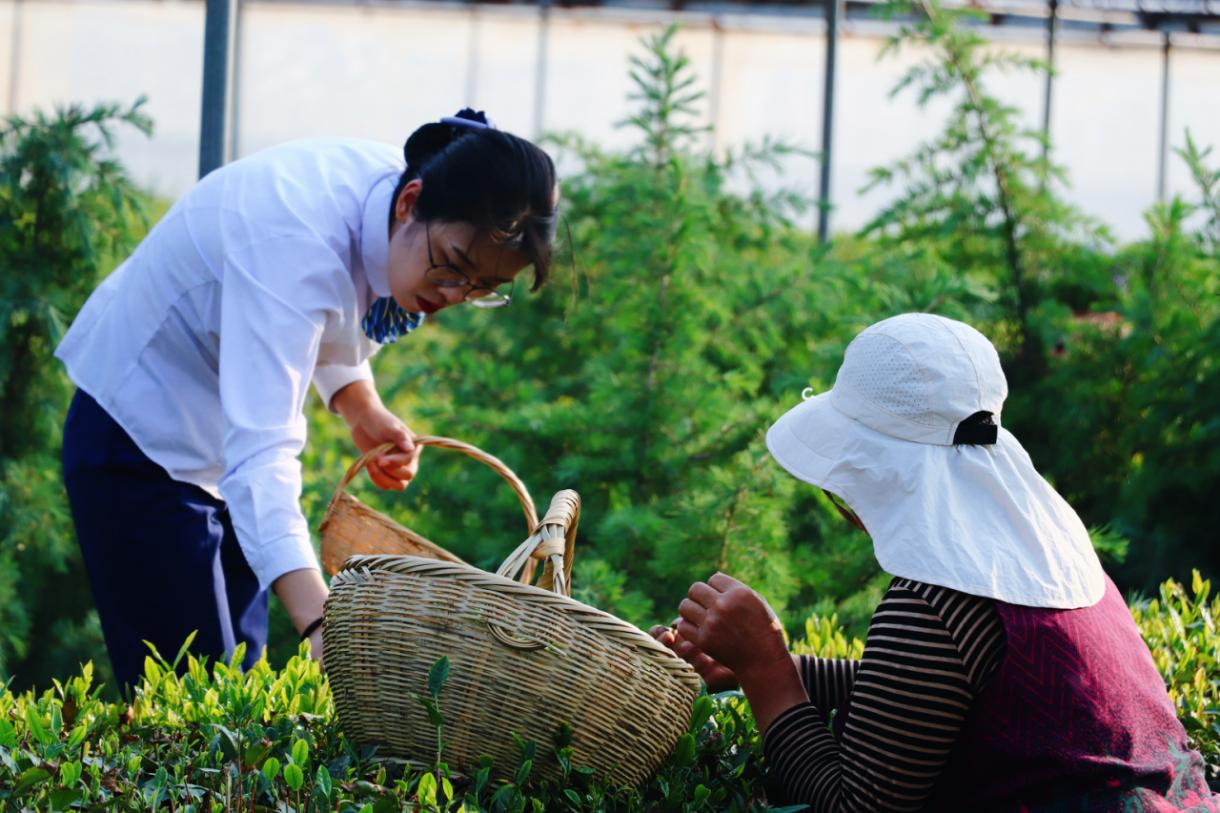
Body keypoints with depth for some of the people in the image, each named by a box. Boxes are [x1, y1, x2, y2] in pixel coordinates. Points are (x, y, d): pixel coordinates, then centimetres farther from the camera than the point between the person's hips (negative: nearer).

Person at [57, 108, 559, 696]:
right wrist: (321, 625, -56)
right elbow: (259, 453, -45)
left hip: (220, 443, 8)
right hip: (144, 439, -8)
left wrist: (361, 407, -9)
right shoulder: (295, 243, -36)